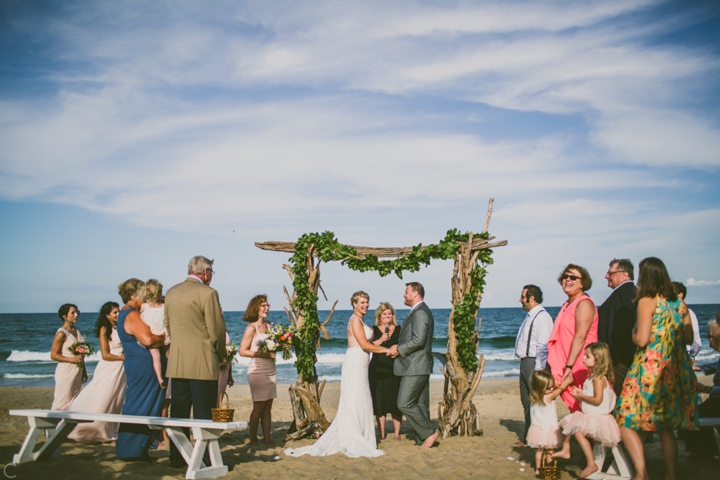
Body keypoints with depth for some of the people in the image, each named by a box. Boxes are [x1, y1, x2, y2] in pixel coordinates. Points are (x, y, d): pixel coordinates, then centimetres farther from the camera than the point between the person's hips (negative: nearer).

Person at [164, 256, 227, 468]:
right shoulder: (207, 293, -11)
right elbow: (217, 330, -11)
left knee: (178, 413, 12)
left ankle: (177, 457, 18)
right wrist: (220, 355, 4)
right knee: (203, 413, 1)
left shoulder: (171, 292, 9)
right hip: (202, 363, -6)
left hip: (176, 363, 6)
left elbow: (168, 325, 14)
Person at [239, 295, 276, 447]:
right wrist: (263, 354, -20)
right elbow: (242, 351, -11)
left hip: (270, 370, 6)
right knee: (259, 406, -1)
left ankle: (267, 438, 14)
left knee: (268, 406, 8)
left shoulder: (268, 325, 10)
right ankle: (253, 439, 9)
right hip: (257, 371, -6)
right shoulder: (252, 328, -9)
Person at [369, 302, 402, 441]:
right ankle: (382, 434, 10)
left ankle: (396, 433, 9)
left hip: (395, 370, 1)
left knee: (396, 402, 0)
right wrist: (381, 339, -15)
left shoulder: (399, 330, 10)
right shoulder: (374, 330, 7)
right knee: (380, 403, 1)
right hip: (378, 370, 0)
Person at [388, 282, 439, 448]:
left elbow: (418, 340, -24)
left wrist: (399, 350, -13)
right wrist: (400, 347, 8)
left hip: (415, 367, -11)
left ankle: (429, 432, -2)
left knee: (405, 404, -10)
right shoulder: (419, 312, 18)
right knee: (420, 405, 12)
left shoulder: (420, 312, -15)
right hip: (419, 366, 11)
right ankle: (424, 439, 16)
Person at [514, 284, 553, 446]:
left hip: (534, 363, -10)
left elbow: (542, 346, -20)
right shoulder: (530, 316, 17)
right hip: (525, 362, 10)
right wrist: (524, 365, 15)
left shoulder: (541, 316, -14)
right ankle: (528, 437, 26)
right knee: (527, 402, 16)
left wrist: (538, 370, -23)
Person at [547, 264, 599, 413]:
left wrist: (568, 366, -23)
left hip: (579, 367, -8)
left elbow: (580, 337, -19)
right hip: (567, 367, 8)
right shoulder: (566, 305, 16)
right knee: (575, 411, 9)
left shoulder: (584, 303, -10)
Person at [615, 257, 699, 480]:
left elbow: (642, 340, -15)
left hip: (651, 367, -7)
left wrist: (634, 332, 5)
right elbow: (689, 338, 13)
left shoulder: (647, 301, -9)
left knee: (626, 420, -2)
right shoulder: (678, 302, 9)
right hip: (676, 370, 7)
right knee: (666, 428, 15)